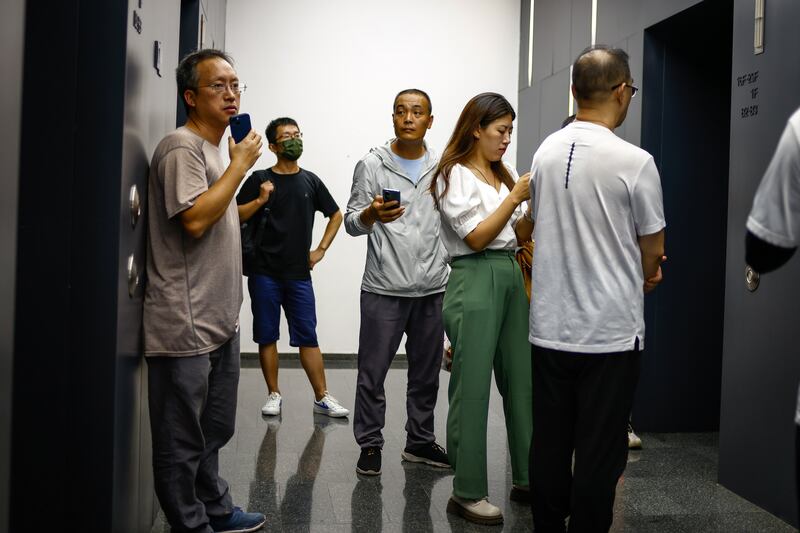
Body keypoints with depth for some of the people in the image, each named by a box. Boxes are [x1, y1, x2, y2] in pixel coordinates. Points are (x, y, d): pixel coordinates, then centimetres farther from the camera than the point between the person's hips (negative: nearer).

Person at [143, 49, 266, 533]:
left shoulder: (214, 149, 18)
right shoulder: (182, 147, -12)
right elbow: (194, 220, -24)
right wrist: (241, 164, -15)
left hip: (220, 321, 10)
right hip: (187, 325, -10)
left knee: (214, 431, 20)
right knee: (184, 439, 2)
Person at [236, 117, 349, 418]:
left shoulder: (310, 181, 9)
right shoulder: (260, 179, 2)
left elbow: (335, 215, 19)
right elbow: (236, 216, -3)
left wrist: (321, 250, 11)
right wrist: (260, 200, -18)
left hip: (299, 273, 1)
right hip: (264, 272, -1)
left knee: (307, 337, 2)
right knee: (267, 336, 5)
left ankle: (322, 398, 6)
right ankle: (274, 395, 16)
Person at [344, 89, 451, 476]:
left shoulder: (442, 168, 8)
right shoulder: (371, 165, -1)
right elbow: (352, 222, -2)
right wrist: (372, 214, -24)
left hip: (432, 288, 3)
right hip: (384, 288, -3)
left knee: (426, 373, 13)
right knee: (372, 372, 2)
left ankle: (420, 442, 27)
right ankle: (370, 445, 17)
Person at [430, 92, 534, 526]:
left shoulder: (506, 175, 16)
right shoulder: (455, 175, -4)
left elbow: (520, 235, 15)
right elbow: (476, 237, -11)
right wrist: (516, 196, -11)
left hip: (511, 277, 7)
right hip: (475, 280, -7)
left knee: (521, 380, 10)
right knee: (472, 388, -3)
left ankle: (527, 478, 21)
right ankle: (467, 492, 5)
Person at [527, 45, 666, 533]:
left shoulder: (545, 153, 3)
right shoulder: (634, 161, -13)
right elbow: (653, 248, -3)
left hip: (550, 327, 5)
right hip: (611, 332, -5)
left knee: (549, 444, 14)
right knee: (600, 454, 5)